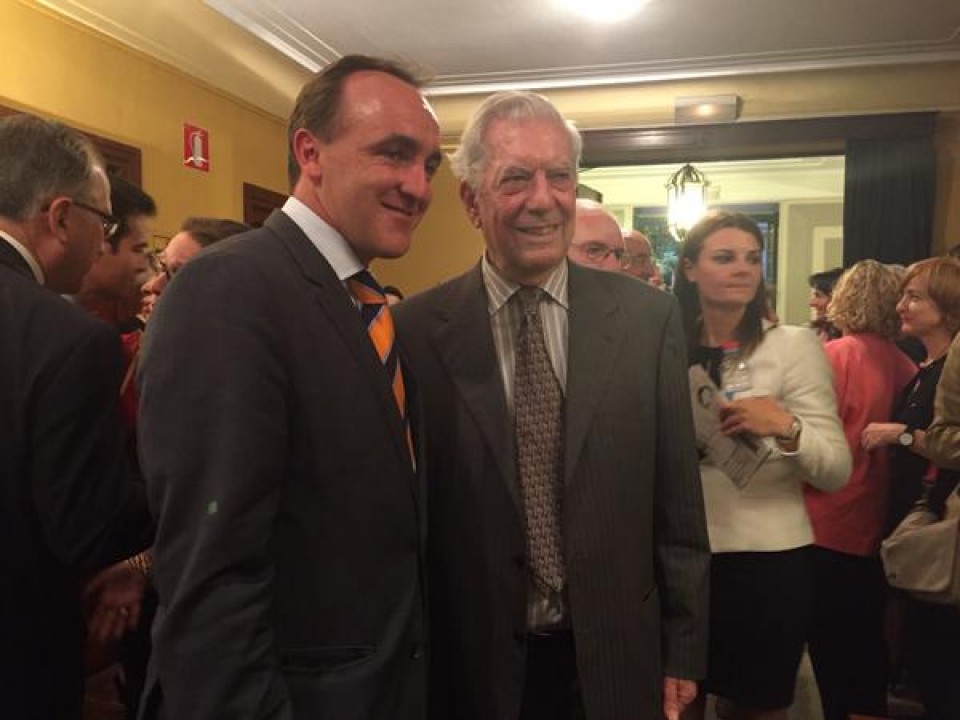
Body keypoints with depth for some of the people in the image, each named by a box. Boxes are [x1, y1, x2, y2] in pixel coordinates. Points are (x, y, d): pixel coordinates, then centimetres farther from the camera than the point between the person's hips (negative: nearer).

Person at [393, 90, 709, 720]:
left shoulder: (648, 317, -7)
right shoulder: (417, 331, -10)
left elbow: (677, 503, -2)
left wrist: (683, 650, 2)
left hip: (615, 663, 2)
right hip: (473, 666, -1)